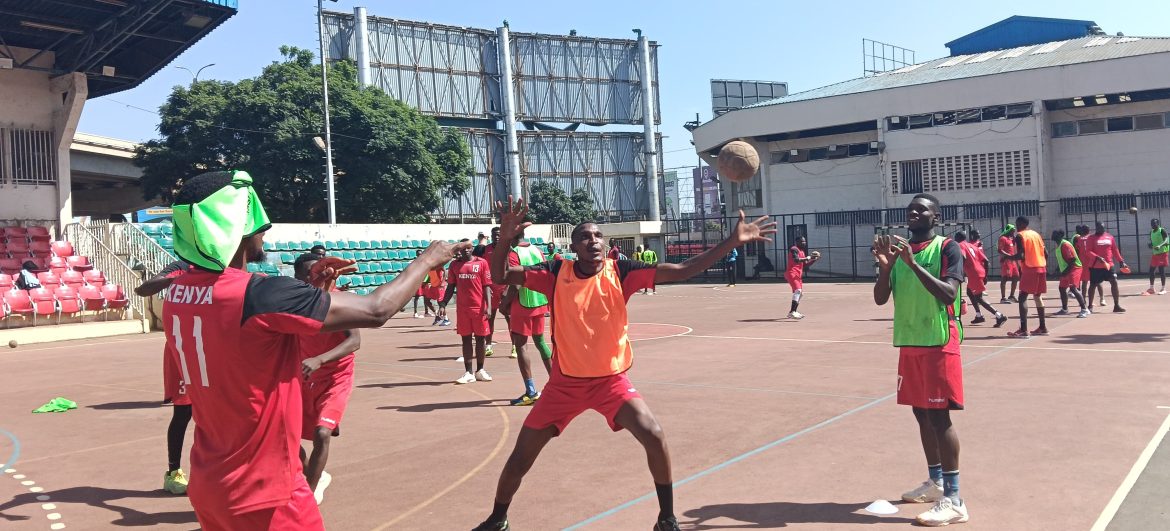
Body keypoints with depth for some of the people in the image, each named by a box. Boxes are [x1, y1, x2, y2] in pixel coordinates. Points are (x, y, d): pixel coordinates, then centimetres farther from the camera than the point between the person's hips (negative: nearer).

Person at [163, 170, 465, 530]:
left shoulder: (177, 294, -1)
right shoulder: (258, 294, -25)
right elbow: (376, 311, -18)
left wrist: (311, 289, 5)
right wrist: (428, 260, -4)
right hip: (264, 495, -7)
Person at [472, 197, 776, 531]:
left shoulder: (620, 272, -11)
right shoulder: (557, 273, -9)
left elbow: (681, 271, -14)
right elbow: (500, 276, -10)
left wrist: (733, 241, -21)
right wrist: (506, 238, -29)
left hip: (612, 380, 0)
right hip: (565, 382, 1)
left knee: (654, 436, -18)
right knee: (521, 456, 6)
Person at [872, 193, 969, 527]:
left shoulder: (947, 248, -7)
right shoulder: (898, 250, 11)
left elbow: (948, 294, -21)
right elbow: (880, 299, 4)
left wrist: (913, 264, -27)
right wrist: (885, 265, -12)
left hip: (939, 343, -7)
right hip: (909, 343, 7)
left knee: (939, 416, -9)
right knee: (921, 413, 13)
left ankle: (954, 499, -6)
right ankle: (935, 482, 28)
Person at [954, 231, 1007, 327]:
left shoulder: (960, 246, 0)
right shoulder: (972, 246, 21)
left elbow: (963, 258, -22)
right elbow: (986, 261, 14)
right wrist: (985, 275, 18)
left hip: (974, 274, -8)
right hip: (980, 272, 8)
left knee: (978, 298, -5)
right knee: (969, 292, 26)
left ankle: (1000, 316, -12)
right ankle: (979, 316, 27)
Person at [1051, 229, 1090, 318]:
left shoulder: (1065, 245, -18)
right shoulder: (1059, 245, 12)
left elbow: (1072, 259, -23)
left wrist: (1066, 271, -23)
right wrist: (1059, 268, 17)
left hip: (1073, 268, -11)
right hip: (1065, 270, 11)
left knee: (1073, 288, -21)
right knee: (1062, 289, 16)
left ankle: (1084, 309, -22)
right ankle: (1064, 310, 29)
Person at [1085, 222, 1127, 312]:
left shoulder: (1110, 237, 9)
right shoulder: (1091, 238, -4)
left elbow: (1115, 250, 14)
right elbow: (1088, 252, -12)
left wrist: (1121, 261, 11)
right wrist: (1097, 257, -27)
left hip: (1109, 265, 4)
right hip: (1095, 266, -4)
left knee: (1114, 282, -6)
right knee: (1093, 285, 5)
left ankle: (1116, 306, 0)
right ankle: (1090, 306, 18)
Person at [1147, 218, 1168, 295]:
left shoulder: (1162, 230, -9)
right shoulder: (1151, 232, 13)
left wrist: (1160, 246, -37)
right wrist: (1151, 245, -2)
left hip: (1162, 252, -7)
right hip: (1155, 253, 7)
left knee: (1161, 270, -8)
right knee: (1151, 271, 7)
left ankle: (1163, 289, -2)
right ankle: (1151, 289, 15)